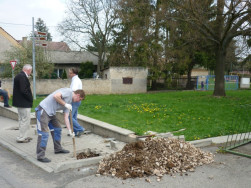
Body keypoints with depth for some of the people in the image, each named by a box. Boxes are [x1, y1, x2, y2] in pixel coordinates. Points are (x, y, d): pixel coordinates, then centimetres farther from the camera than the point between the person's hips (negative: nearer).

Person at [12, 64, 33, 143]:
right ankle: (21, 138, 3)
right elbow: (23, 91, -25)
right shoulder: (22, 77, -19)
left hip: (20, 102, 11)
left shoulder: (18, 76, 12)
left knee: (22, 120, 18)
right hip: (24, 103, -11)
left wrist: (30, 99, 10)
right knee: (25, 120, -3)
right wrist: (31, 99, -13)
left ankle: (23, 136, 28)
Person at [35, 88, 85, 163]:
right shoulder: (68, 91, -10)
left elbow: (66, 117, 15)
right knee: (44, 133, -10)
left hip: (51, 113, 11)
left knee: (57, 129, 20)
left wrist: (70, 130, 9)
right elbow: (55, 96, -26)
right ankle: (40, 156, -4)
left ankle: (58, 149, 36)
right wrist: (65, 104, -15)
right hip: (43, 110, -10)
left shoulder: (69, 102, 17)